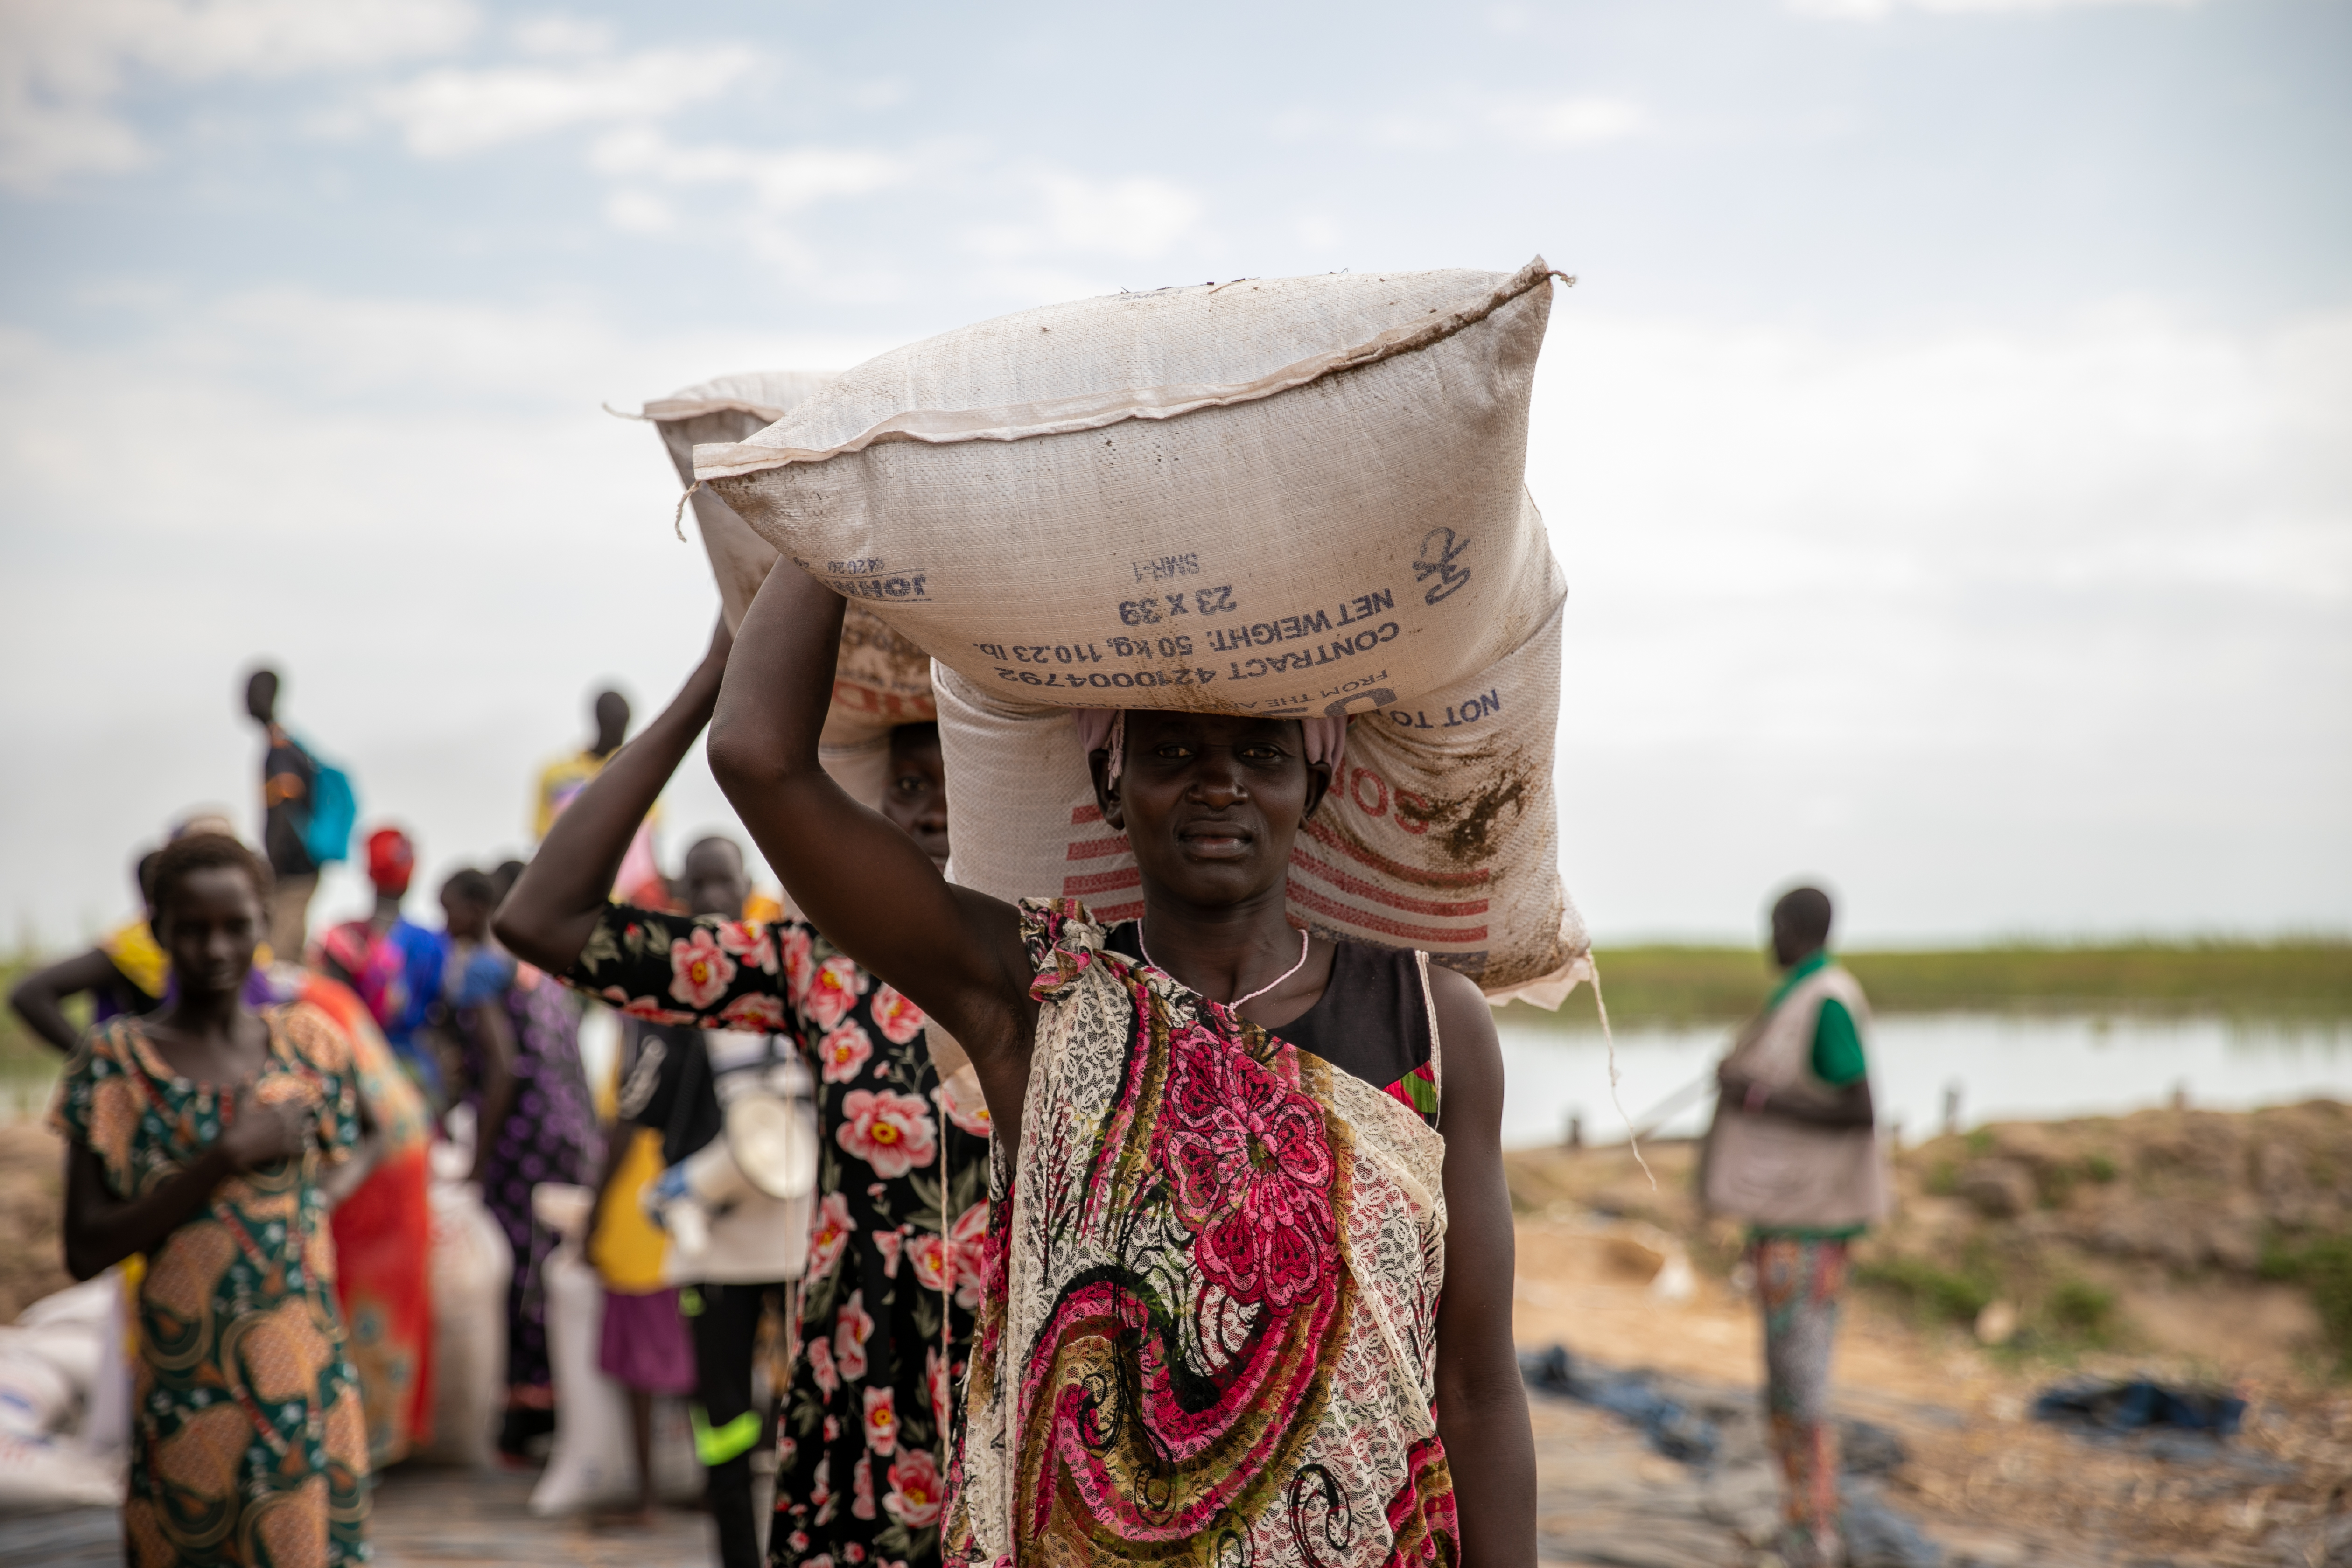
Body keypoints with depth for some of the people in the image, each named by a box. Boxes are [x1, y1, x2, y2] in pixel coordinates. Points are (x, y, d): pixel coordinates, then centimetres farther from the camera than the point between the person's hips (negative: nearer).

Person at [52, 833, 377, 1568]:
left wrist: (328, 1190, 4)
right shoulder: (117, 1060, -3)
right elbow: (85, 1251, -8)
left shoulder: (307, 1041, 6)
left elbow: (366, 1133, 26)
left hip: (308, 1369, 3)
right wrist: (227, 1157, -15)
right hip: (189, 1387, -2)